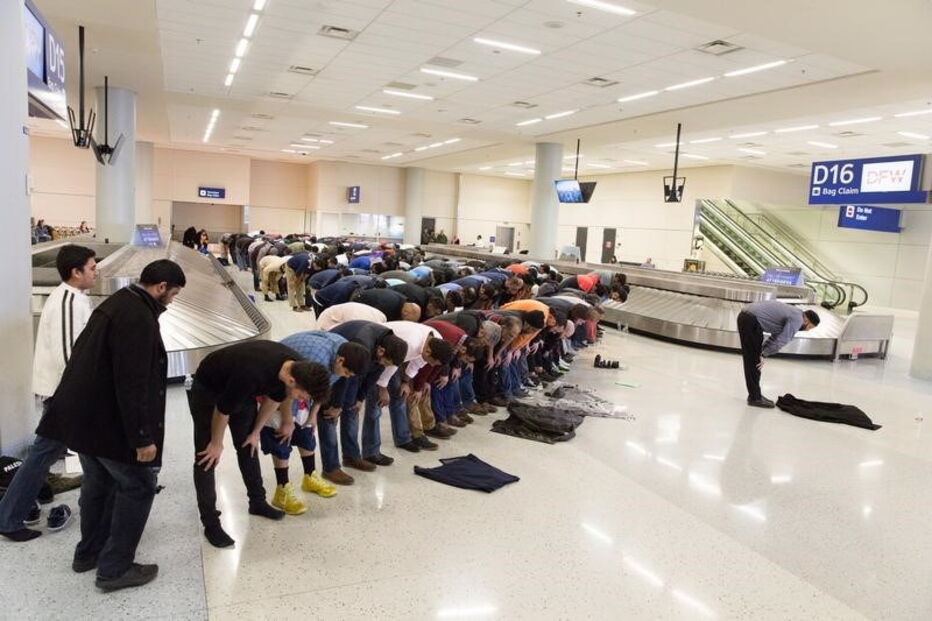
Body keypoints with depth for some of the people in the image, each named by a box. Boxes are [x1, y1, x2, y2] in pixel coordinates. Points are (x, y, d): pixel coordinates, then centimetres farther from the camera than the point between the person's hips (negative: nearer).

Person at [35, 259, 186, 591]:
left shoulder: (119, 303, 10)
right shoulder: (137, 318, -23)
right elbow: (132, 384, -27)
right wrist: (142, 437, -22)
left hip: (84, 412, 10)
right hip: (106, 419, -10)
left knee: (99, 482, 23)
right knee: (137, 487, 3)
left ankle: (89, 552, 38)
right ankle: (115, 568, 11)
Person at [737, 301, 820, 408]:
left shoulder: (793, 313, 23)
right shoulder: (797, 319, -7)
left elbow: (775, 336, 22)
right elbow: (781, 341, -11)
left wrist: (762, 353, 13)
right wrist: (764, 355, -2)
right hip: (751, 321, -10)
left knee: (752, 361, 14)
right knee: (754, 362, -2)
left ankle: (754, 395, 21)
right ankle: (755, 398, 4)